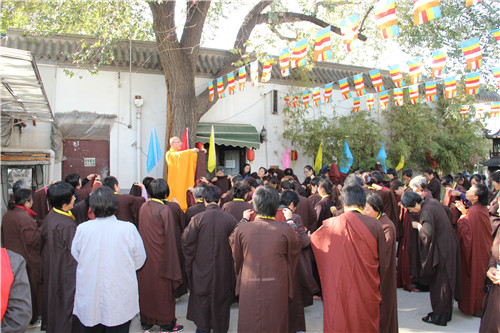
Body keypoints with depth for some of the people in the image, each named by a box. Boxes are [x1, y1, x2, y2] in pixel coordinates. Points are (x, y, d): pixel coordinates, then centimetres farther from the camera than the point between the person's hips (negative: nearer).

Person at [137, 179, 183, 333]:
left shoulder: (143, 207, -2)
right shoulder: (165, 210, -18)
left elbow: (141, 231, 8)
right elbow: (170, 237, -16)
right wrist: (172, 266, -10)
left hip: (145, 256, 5)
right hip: (160, 257, -5)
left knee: (146, 289, 16)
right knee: (163, 290, 10)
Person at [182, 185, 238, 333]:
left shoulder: (198, 219, -15)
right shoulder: (230, 219, -12)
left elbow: (187, 241, -10)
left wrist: (190, 260, 5)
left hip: (202, 265, -1)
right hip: (223, 266, 1)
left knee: (202, 294, 18)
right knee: (221, 295, 16)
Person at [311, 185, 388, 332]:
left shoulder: (330, 225, -10)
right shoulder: (374, 225, -9)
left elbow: (310, 241, 6)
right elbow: (382, 261, -1)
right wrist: (378, 286, 13)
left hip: (338, 291, -1)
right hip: (367, 292, 1)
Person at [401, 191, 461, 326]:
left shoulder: (426, 212, -25)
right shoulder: (432, 201, 0)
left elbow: (427, 235, -27)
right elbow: (448, 211, 18)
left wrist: (418, 226, -9)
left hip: (441, 251, -9)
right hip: (449, 245, 9)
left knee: (439, 283, 3)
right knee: (447, 279, 18)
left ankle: (439, 316, 15)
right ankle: (447, 311, 31)